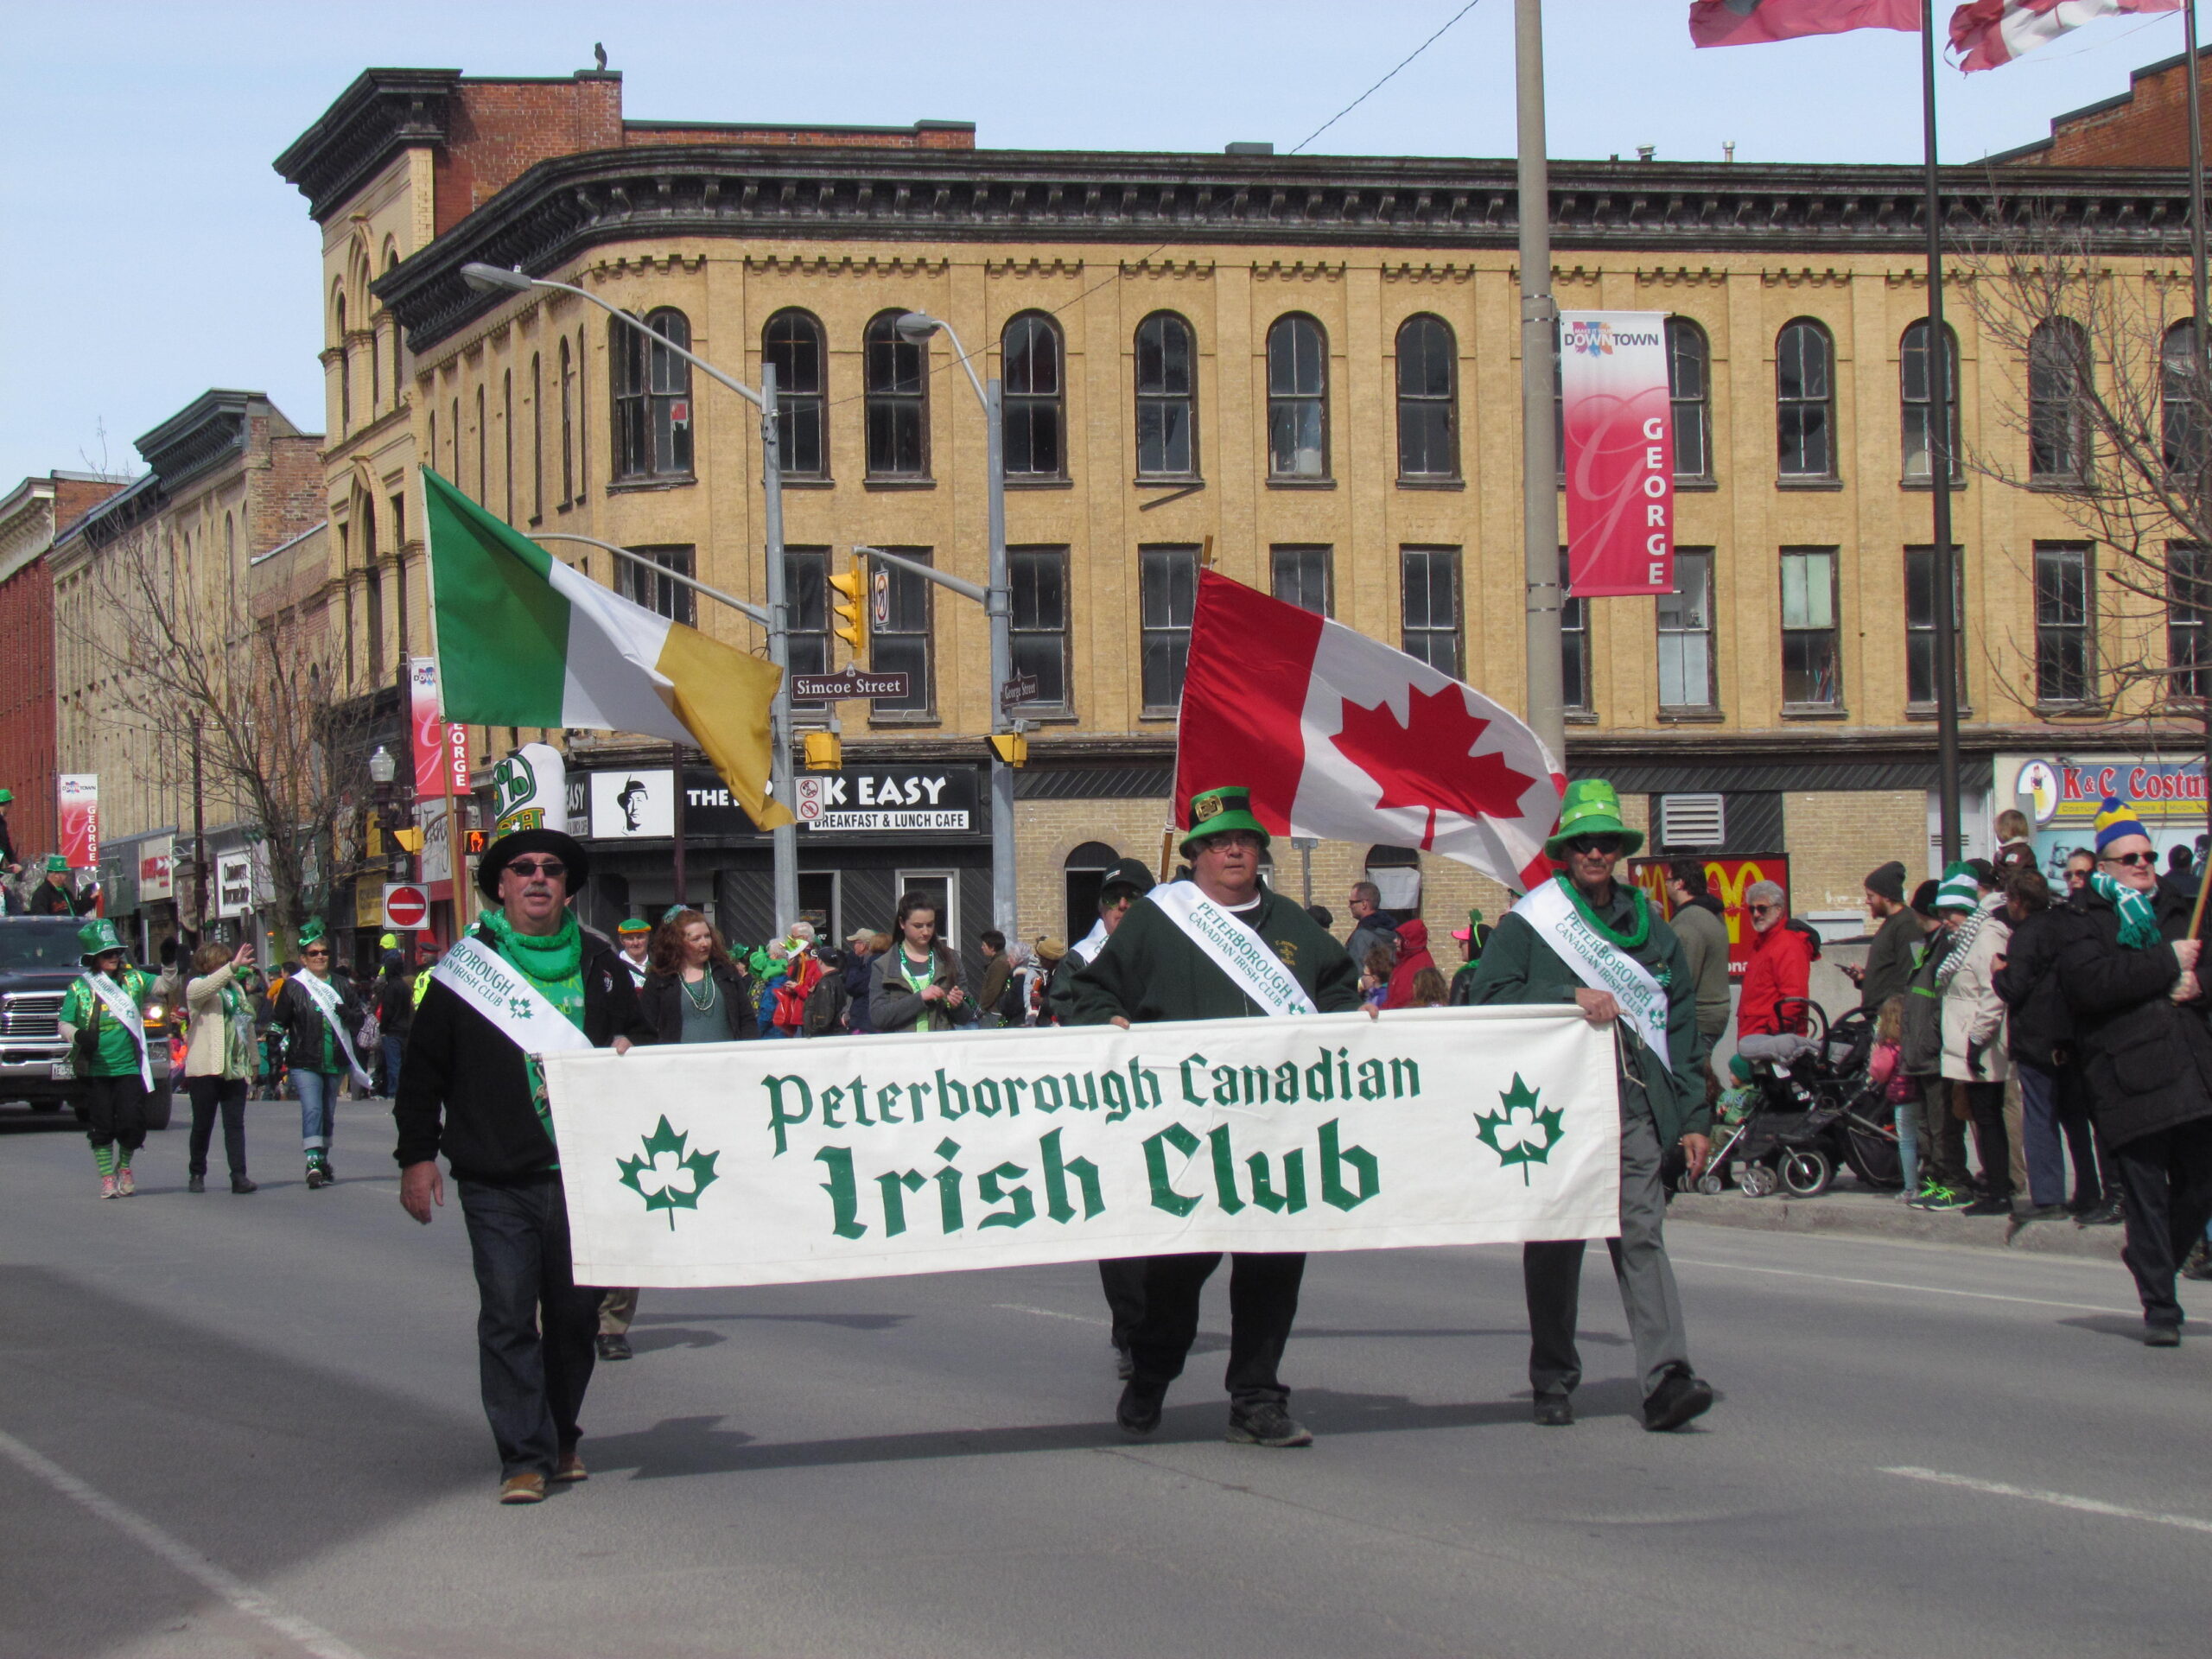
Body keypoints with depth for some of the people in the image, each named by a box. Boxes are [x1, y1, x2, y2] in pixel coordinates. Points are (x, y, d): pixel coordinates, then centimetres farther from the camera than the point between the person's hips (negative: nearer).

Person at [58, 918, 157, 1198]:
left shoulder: (133, 979, 8)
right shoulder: (79, 988, 3)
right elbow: (64, 1025, 1)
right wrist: (78, 1035, -19)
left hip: (129, 1068, 1)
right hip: (96, 1070, -1)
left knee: (132, 1125, -4)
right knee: (101, 1127, 2)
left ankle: (124, 1167, 22)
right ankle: (106, 1177, 14)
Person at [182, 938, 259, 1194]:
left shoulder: (236, 988, 19)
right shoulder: (196, 987, 0)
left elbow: (248, 1024, 24)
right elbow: (208, 987, -25)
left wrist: (254, 1060, 21)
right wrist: (234, 967, -36)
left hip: (236, 1068, 4)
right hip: (206, 1067, -4)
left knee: (235, 1124, -2)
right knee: (203, 1125, 2)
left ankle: (239, 1176, -7)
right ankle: (196, 1174, 14)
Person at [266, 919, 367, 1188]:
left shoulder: (341, 984, 10)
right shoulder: (293, 987, 0)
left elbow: (359, 1016, 14)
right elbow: (278, 1021, 2)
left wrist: (348, 1014, -8)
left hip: (335, 1062, 4)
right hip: (305, 1062, -4)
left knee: (328, 1113, 13)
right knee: (312, 1110, -17)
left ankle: (323, 1159, 28)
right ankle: (313, 1162, -23)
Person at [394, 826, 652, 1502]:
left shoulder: (599, 966, 12)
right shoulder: (467, 965, 4)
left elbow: (638, 1038, 24)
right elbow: (423, 1069, 7)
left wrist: (627, 1054, 0)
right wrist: (417, 1155, 1)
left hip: (583, 1173, 3)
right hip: (497, 1180, -3)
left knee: (575, 1313, 8)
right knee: (508, 1317, -7)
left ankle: (561, 1440, 24)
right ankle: (524, 1457, -4)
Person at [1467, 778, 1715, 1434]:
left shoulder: (1649, 929, 15)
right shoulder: (1527, 923, 6)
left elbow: (1682, 1026, 16)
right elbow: (1489, 996, -6)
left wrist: (1693, 1116, 10)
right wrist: (1571, 998, -16)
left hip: (1632, 1110, 1)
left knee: (1641, 1234, -11)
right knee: (1554, 1247, 5)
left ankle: (1666, 1377, -20)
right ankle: (1554, 1381, 17)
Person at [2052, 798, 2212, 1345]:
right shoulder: (2087, 926, 4)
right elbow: (2092, 980, -15)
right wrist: (2168, 965, -13)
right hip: (2131, 1085, -5)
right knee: (2146, 1196, -3)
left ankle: (2150, 1262, 33)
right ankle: (2159, 1307, 3)